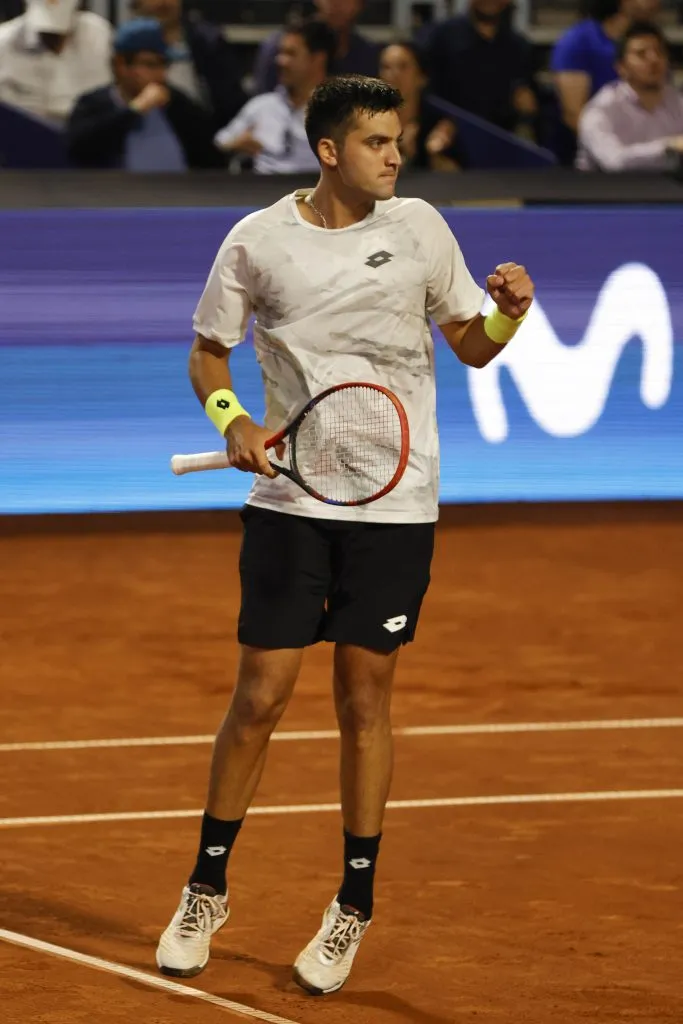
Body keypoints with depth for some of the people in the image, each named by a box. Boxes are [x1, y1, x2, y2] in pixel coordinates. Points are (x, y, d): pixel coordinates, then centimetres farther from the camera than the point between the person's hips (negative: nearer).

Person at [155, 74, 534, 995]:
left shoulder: (418, 228, 1)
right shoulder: (256, 242, -3)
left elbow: (471, 346, 9)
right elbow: (207, 351, 8)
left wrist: (508, 313, -13)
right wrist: (232, 418, -11)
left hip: (395, 506, 1)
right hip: (289, 500, -1)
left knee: (364, 703, 4)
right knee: (260, 698, -2)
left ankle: (354, 909, 16)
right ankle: (207, 892, 15)